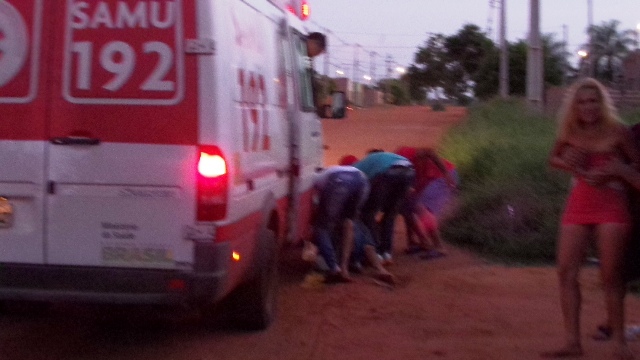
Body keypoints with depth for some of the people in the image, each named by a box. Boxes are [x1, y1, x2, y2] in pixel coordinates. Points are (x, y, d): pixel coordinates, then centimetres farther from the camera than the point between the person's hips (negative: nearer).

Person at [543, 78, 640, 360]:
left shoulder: (616, 130, -5)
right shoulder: (569, 131, 6)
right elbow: (553, 159, 20)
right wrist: (572, 167, 0)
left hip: (611, 204, -4)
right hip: (578, 204, 4)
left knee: (611, 275, -5)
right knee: (566, 271, -2)